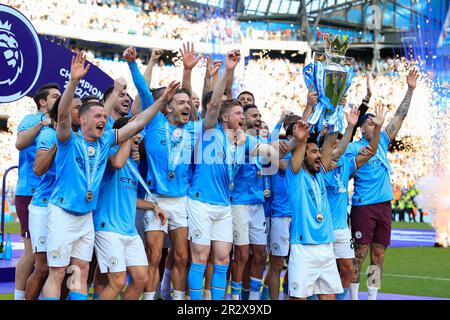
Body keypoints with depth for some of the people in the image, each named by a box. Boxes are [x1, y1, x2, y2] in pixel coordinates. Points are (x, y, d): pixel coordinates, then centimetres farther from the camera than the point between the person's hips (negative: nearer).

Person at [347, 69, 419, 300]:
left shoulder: (382, 142, 13)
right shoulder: (353, 148, -2)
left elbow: (399, 116, 13)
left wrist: (410, 89, 10)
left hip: (384, 205, 6)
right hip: (363, 206, -6)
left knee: (378, 255, 7)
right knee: (360, 254, -4)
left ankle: (372, 297, 13)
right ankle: (354, 297, 2)